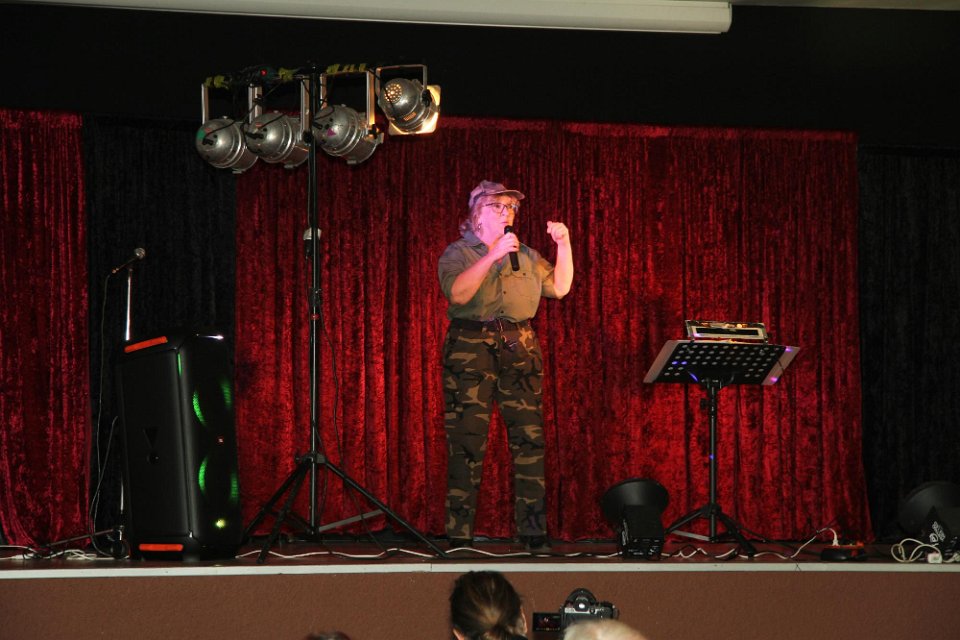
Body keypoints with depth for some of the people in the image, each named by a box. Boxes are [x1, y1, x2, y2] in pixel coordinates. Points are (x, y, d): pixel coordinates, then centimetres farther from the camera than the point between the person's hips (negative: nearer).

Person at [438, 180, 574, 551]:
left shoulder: (525, 256, 21)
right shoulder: (457, 253, 6)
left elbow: (560, 287, 16)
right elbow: (458, 293, -12)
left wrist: (564, 246, 5)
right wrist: (493, 255, -16)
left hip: (520, 349, 4)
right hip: (470, 348, -4)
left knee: (529, 437, -3)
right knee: (467, 442, -8)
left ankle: (535, 533, 0)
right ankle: (460, 536, -5)